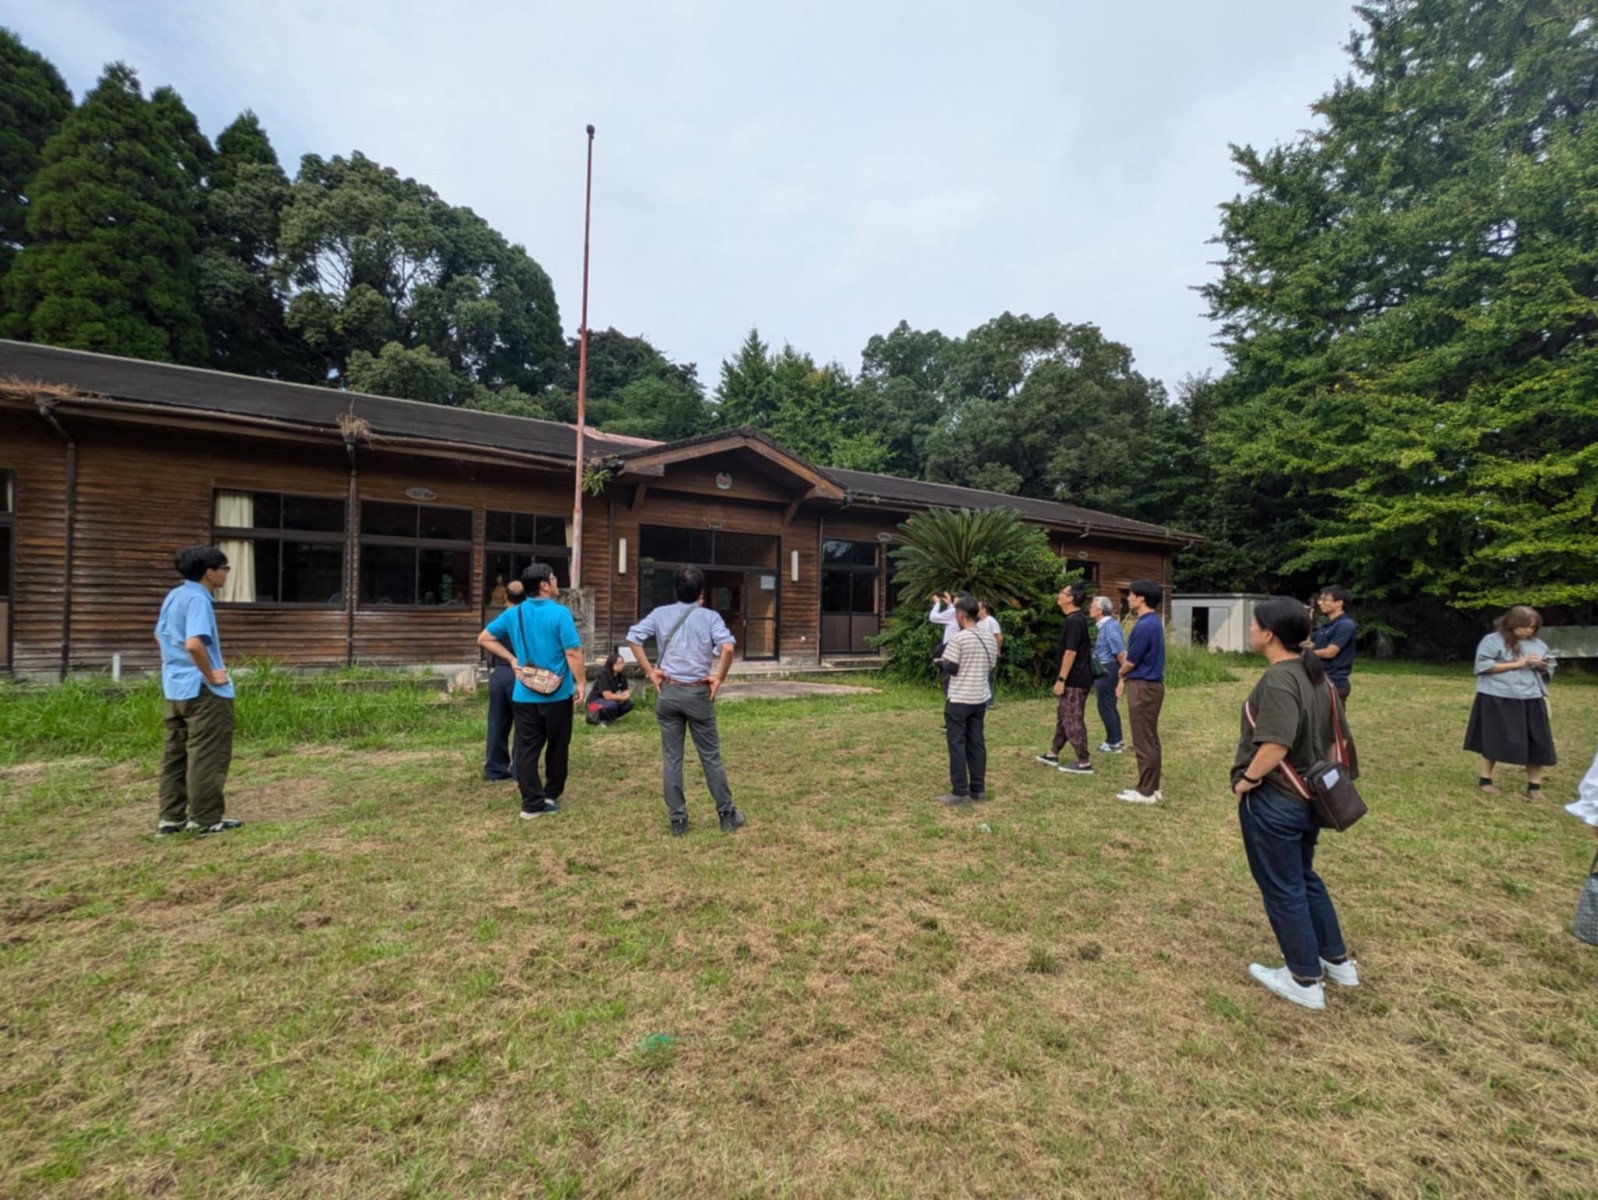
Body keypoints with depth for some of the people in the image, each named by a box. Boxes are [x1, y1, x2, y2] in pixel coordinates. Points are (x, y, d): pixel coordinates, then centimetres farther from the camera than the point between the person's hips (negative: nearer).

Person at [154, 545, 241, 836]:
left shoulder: (173, 596, 11)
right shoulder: (198, 599, -18)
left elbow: (160, 636, 23)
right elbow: (193, 644, -30)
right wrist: (211, 675, -18)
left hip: (174, 688, 10)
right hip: (203, 691, -9)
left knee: (175, 755, 14)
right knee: (207, 757, 0)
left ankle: (171, 817, 21)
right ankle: (206, 819, 6)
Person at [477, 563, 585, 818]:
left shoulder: (513, 613, 4)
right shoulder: (560, 613, -13)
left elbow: (484, 639, 12)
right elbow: (573, 653, -17)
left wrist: (511, 659, 11)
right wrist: (580, 683, -8)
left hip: (524, 695, 4)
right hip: (557, 694, -4)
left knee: (527, 749, 8)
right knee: (557, 747, 13)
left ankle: (533, 803, 9)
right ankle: (551, 796, 25)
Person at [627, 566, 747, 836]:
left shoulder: (661, 613, 4)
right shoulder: (709, 616, -5)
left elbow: (633, 638, -2)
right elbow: (728, 647, -20)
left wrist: (650, 671, 2)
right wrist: (719, 677, -8)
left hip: (669, 692, 2)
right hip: (698, 693, -2)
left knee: (671, 758, 9)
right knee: (711, 756, 9)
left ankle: (677, 820, 15)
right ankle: (727, 815, 18)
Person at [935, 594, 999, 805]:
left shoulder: (957, 639, -15)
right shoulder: (989, 638, 7)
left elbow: (951, 669, -14)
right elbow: (991, 666, 14)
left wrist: (942, 661, 5)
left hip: (958, 699, -7)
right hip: (980, 698, 7)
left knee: (957, 744, -1)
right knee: (977, 743, 12)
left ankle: (960, 792, 1)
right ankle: (978, 789, 16)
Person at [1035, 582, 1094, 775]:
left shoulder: (1073, 621, -19)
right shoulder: (1077, 619, 13)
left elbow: (1070, 652, -24)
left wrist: (1061, 679, -22)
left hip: (1074, 680, -11)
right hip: (1076, 678, 11)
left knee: (1073, 720, -4)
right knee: (1063, 715, 17)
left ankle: (1084, 763, 3)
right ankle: (1053, 754, 28)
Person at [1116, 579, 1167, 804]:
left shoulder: (1144, 626, -21)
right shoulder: (1153, 623, 12)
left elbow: (1130, 661, -15)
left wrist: (1121, 674, 6)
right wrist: (1125, 680, 12)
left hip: (1143, 688, -10)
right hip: (1150, 685, 10)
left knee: (1144, 742, -2)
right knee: (1150, 740, 14)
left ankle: (1146, 792, 6)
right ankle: (1152, 788, 22)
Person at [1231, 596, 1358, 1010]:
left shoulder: (1278, 680, -24)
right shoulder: (1316, 674, 5)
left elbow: (1276, 745, -31)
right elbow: (1333, 735, 13)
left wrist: (1247, 779, -17)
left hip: (1274, 801, -9)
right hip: (1308, 797, 9)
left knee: (1283, 889, 8)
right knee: (1305, 879, 26)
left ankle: (1305, 980, 23)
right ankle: (1337, 961, 40)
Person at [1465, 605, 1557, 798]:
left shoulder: (1538, 644, 12)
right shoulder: (1493, 640, -7)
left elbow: (1550, 667, 18)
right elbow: (1483, 665, -14)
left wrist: (1542, 666, -5)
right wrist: (1516, 664, -16)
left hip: (1531, 700, 6)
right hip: (1498, 699, -5)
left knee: (1537, 743, 5)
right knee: (1494, 740, 1)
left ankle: (1534, 785, 17)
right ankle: (1485, 779, 14)